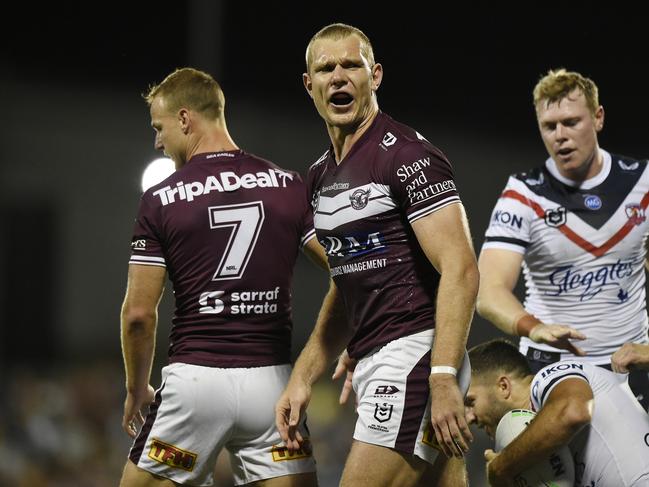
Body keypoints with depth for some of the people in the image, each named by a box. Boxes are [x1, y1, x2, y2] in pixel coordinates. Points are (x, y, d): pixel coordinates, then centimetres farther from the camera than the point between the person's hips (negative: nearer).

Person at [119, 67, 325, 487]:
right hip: (272, 381, 2)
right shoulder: (290, 187, 5)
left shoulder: (161, 201, -2)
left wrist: (137, 389, 12)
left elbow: (139, 314, -1)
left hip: (195, 380, -2)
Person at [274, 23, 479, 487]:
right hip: (373, 364, 9)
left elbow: (459, 268, -17)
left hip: (413, 355, -9)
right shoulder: (322, 176, 18)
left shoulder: (407, 155, -10)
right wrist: (303, 378, 19)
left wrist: (443, 378, -25)